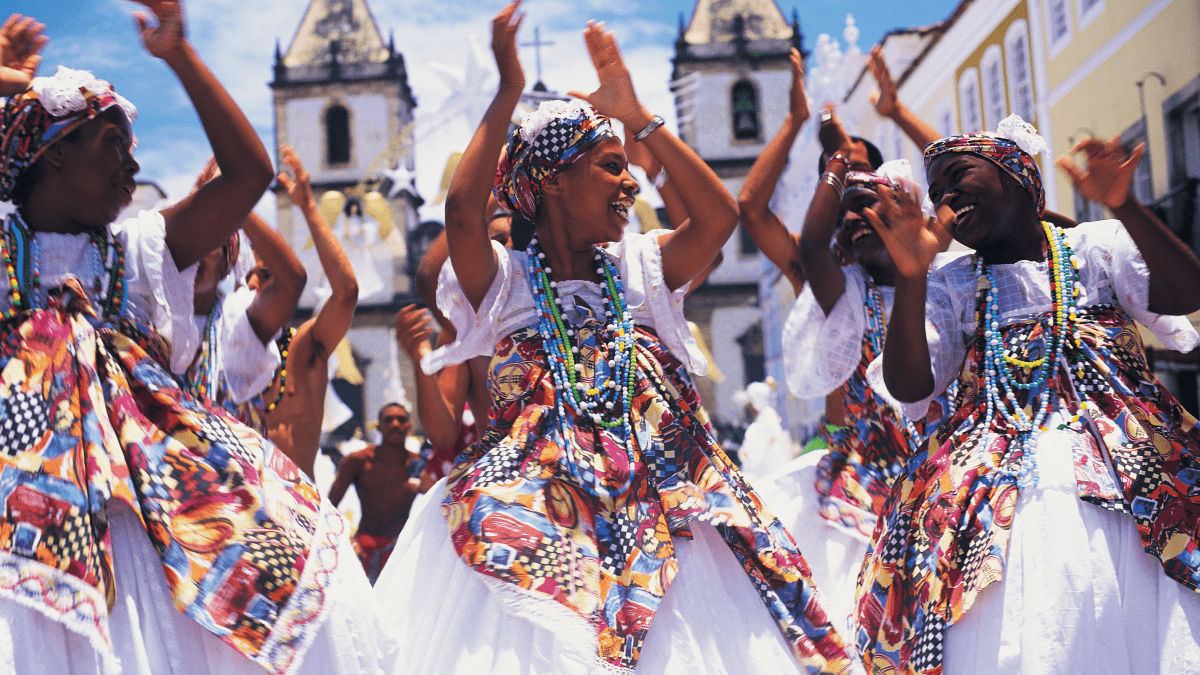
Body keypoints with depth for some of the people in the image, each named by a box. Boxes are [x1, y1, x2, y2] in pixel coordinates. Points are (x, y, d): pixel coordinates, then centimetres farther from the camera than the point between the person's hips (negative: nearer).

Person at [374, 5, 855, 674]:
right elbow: (463, 210, -18)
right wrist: (507, 95, -13)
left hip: (655, 514, 3)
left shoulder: (637, 268, 12)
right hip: (531, 520, -3)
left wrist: (637, 113, -1)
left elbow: (720, 214, -2)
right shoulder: (505, 280, 2)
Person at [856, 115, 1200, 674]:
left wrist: (1126, 208, -21)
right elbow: (907, 387, 0)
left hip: (1130, 473, -1)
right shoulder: (950, 286, 16)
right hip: (1001, 496, 1)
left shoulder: (1098, 246, 12)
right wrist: (910, 277, -13)